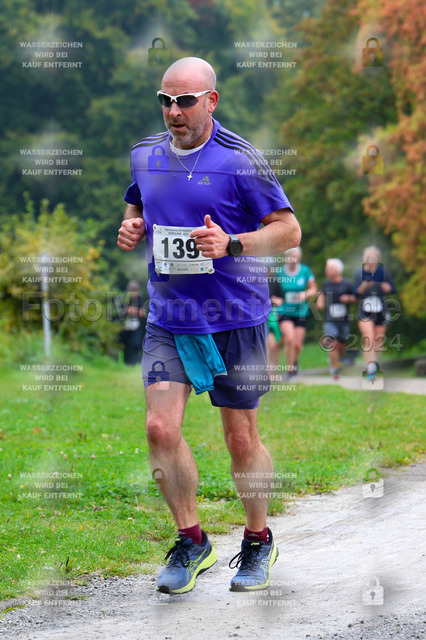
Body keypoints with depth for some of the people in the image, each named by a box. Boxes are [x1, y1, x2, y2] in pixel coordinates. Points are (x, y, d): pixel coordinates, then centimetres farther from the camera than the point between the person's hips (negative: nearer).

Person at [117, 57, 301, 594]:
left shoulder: (240, 160, -10)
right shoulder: (145, 156, 6)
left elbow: (289, 230, -7)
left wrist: (231, 244, -22)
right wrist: (130, 227, 2)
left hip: (234, 321, -4)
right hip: (167, 320, 4)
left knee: (241, 438, 5)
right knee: (160, 429, -9)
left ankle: (258, 541, 27)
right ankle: (191, 541, 9)